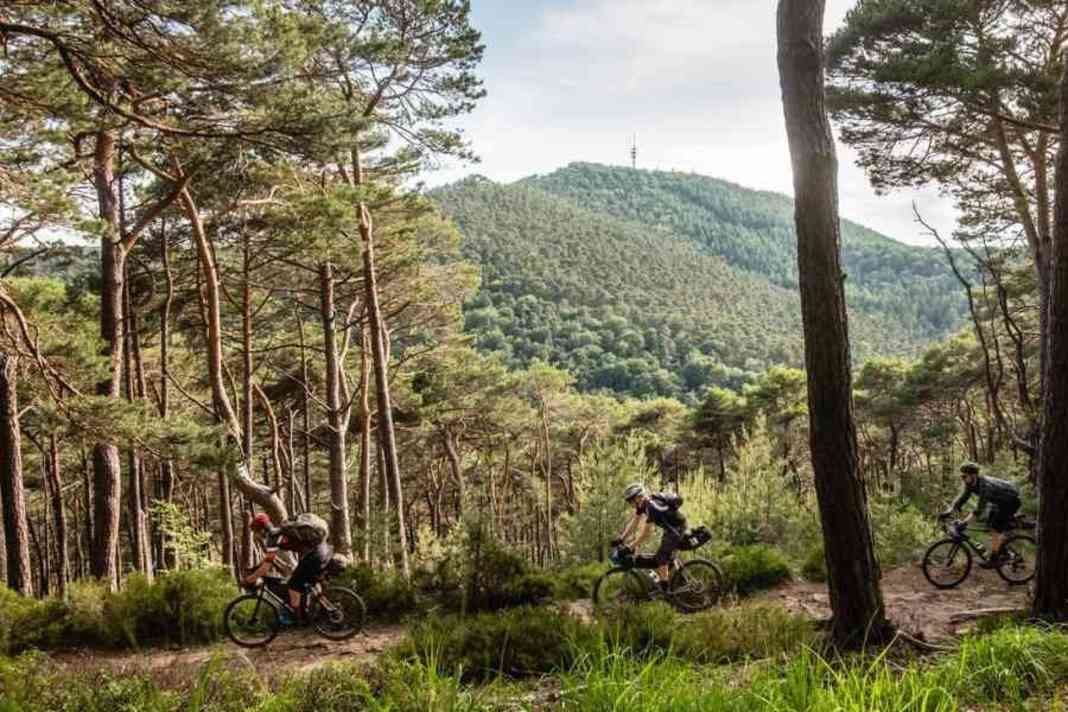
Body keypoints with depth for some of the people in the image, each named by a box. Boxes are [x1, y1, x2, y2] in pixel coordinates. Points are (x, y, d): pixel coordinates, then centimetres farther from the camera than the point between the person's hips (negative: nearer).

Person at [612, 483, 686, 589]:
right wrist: (621, 539, 5)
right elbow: (634, 523, 7)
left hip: (677, 528, -10)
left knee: (661, 557, -12)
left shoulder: (651, 506, -30)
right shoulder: (642, 504, -1)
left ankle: (664, 589, -8)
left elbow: (646, 532, -28)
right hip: (670, 528, 10)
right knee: (665, 555, 13)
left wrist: (631, 547, -25)